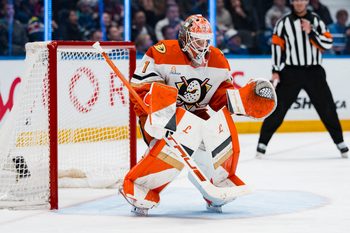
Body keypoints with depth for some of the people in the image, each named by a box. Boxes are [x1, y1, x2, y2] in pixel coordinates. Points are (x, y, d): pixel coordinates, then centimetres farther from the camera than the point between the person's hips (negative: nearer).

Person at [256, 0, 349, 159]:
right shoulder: (284, 23, 1)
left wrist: (311, 32, -14)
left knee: (327, 108, 3)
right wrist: (275, 71, -6)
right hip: (291, 72, -2)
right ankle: (262, 143, 1)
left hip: (314, 72, 2)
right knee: (278, 108, -5)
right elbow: (277, 46, -1)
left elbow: (328, 44, -3)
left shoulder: (316, 21, 5)